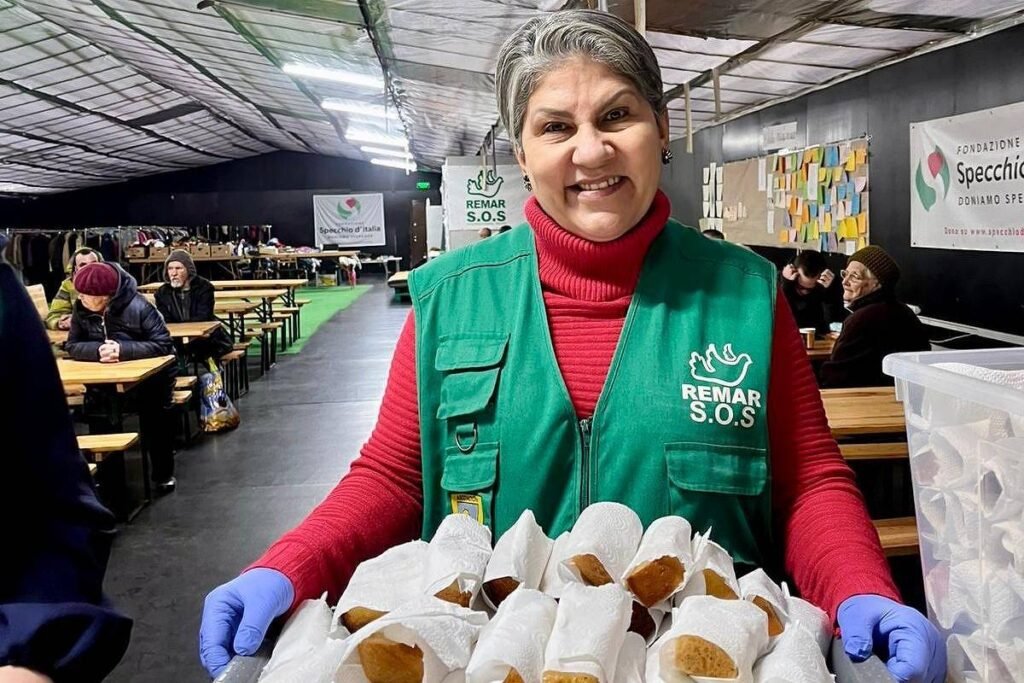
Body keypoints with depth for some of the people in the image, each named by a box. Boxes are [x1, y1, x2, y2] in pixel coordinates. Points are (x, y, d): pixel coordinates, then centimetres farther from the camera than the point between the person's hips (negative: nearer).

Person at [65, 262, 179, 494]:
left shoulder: (138, 307, -23)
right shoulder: (81, 309, -8)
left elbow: (163, 344, -26)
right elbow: (72, 346, -12)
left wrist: (122, 350, -38)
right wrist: (98, 350, -34)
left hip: (151, 371, -4)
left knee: (154, 411, -26)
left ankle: (163, 472, -8)